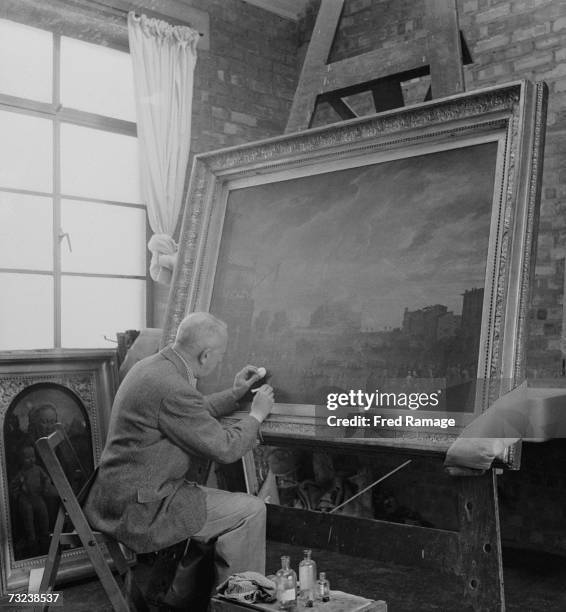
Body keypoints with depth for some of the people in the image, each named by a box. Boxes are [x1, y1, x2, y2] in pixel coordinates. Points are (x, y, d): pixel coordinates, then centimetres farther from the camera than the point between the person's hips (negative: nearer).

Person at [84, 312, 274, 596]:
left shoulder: (152, 365, 5)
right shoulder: (171, 387, -26)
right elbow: (224, 448, -18)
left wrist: (234, 395, 19)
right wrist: (257, 414, -3)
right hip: (139, 511, -11)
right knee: (251, 511, -6)